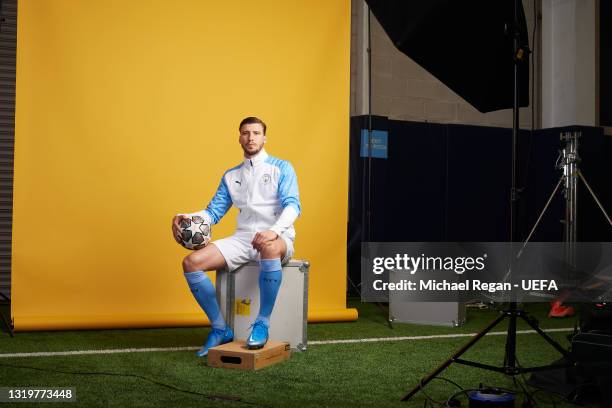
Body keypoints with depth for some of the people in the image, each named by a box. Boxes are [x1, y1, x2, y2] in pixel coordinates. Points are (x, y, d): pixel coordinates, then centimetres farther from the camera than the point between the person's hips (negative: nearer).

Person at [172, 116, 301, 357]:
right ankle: (220, 329, -7)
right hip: (242, 239, 5)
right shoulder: (230, 176, 19)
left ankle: (262, 324, -28)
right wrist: (187, 218, -8)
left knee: (269, 248, -43)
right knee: (191, 263, -16)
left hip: (278, 239, -5)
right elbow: (214, 212, 14)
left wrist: (275, 230, -30)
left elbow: (293, 205, -10)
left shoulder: (281, 168, 5)